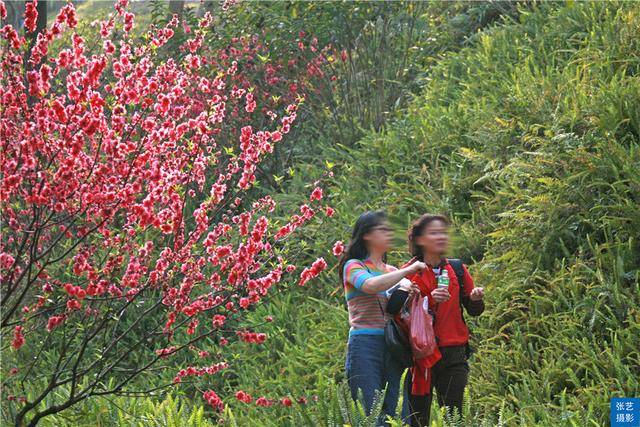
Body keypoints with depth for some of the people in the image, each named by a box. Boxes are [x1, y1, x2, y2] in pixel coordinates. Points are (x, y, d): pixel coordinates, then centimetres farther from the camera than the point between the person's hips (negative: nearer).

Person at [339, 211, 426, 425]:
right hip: (365, 345, -6)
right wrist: (407, 271, -13)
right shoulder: (353, 266, 3)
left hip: (392, 348, 6)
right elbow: (371, 285, -19)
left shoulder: (392, 271, 21)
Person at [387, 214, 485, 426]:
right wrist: (428, 300, -20)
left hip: (454, 356, 2)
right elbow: (394, 308, -10)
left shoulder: (458, 270, 10)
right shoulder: (409, 273, 1)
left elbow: (474, 311, 16)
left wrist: (475, 299, -6)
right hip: (421, 356, -2)